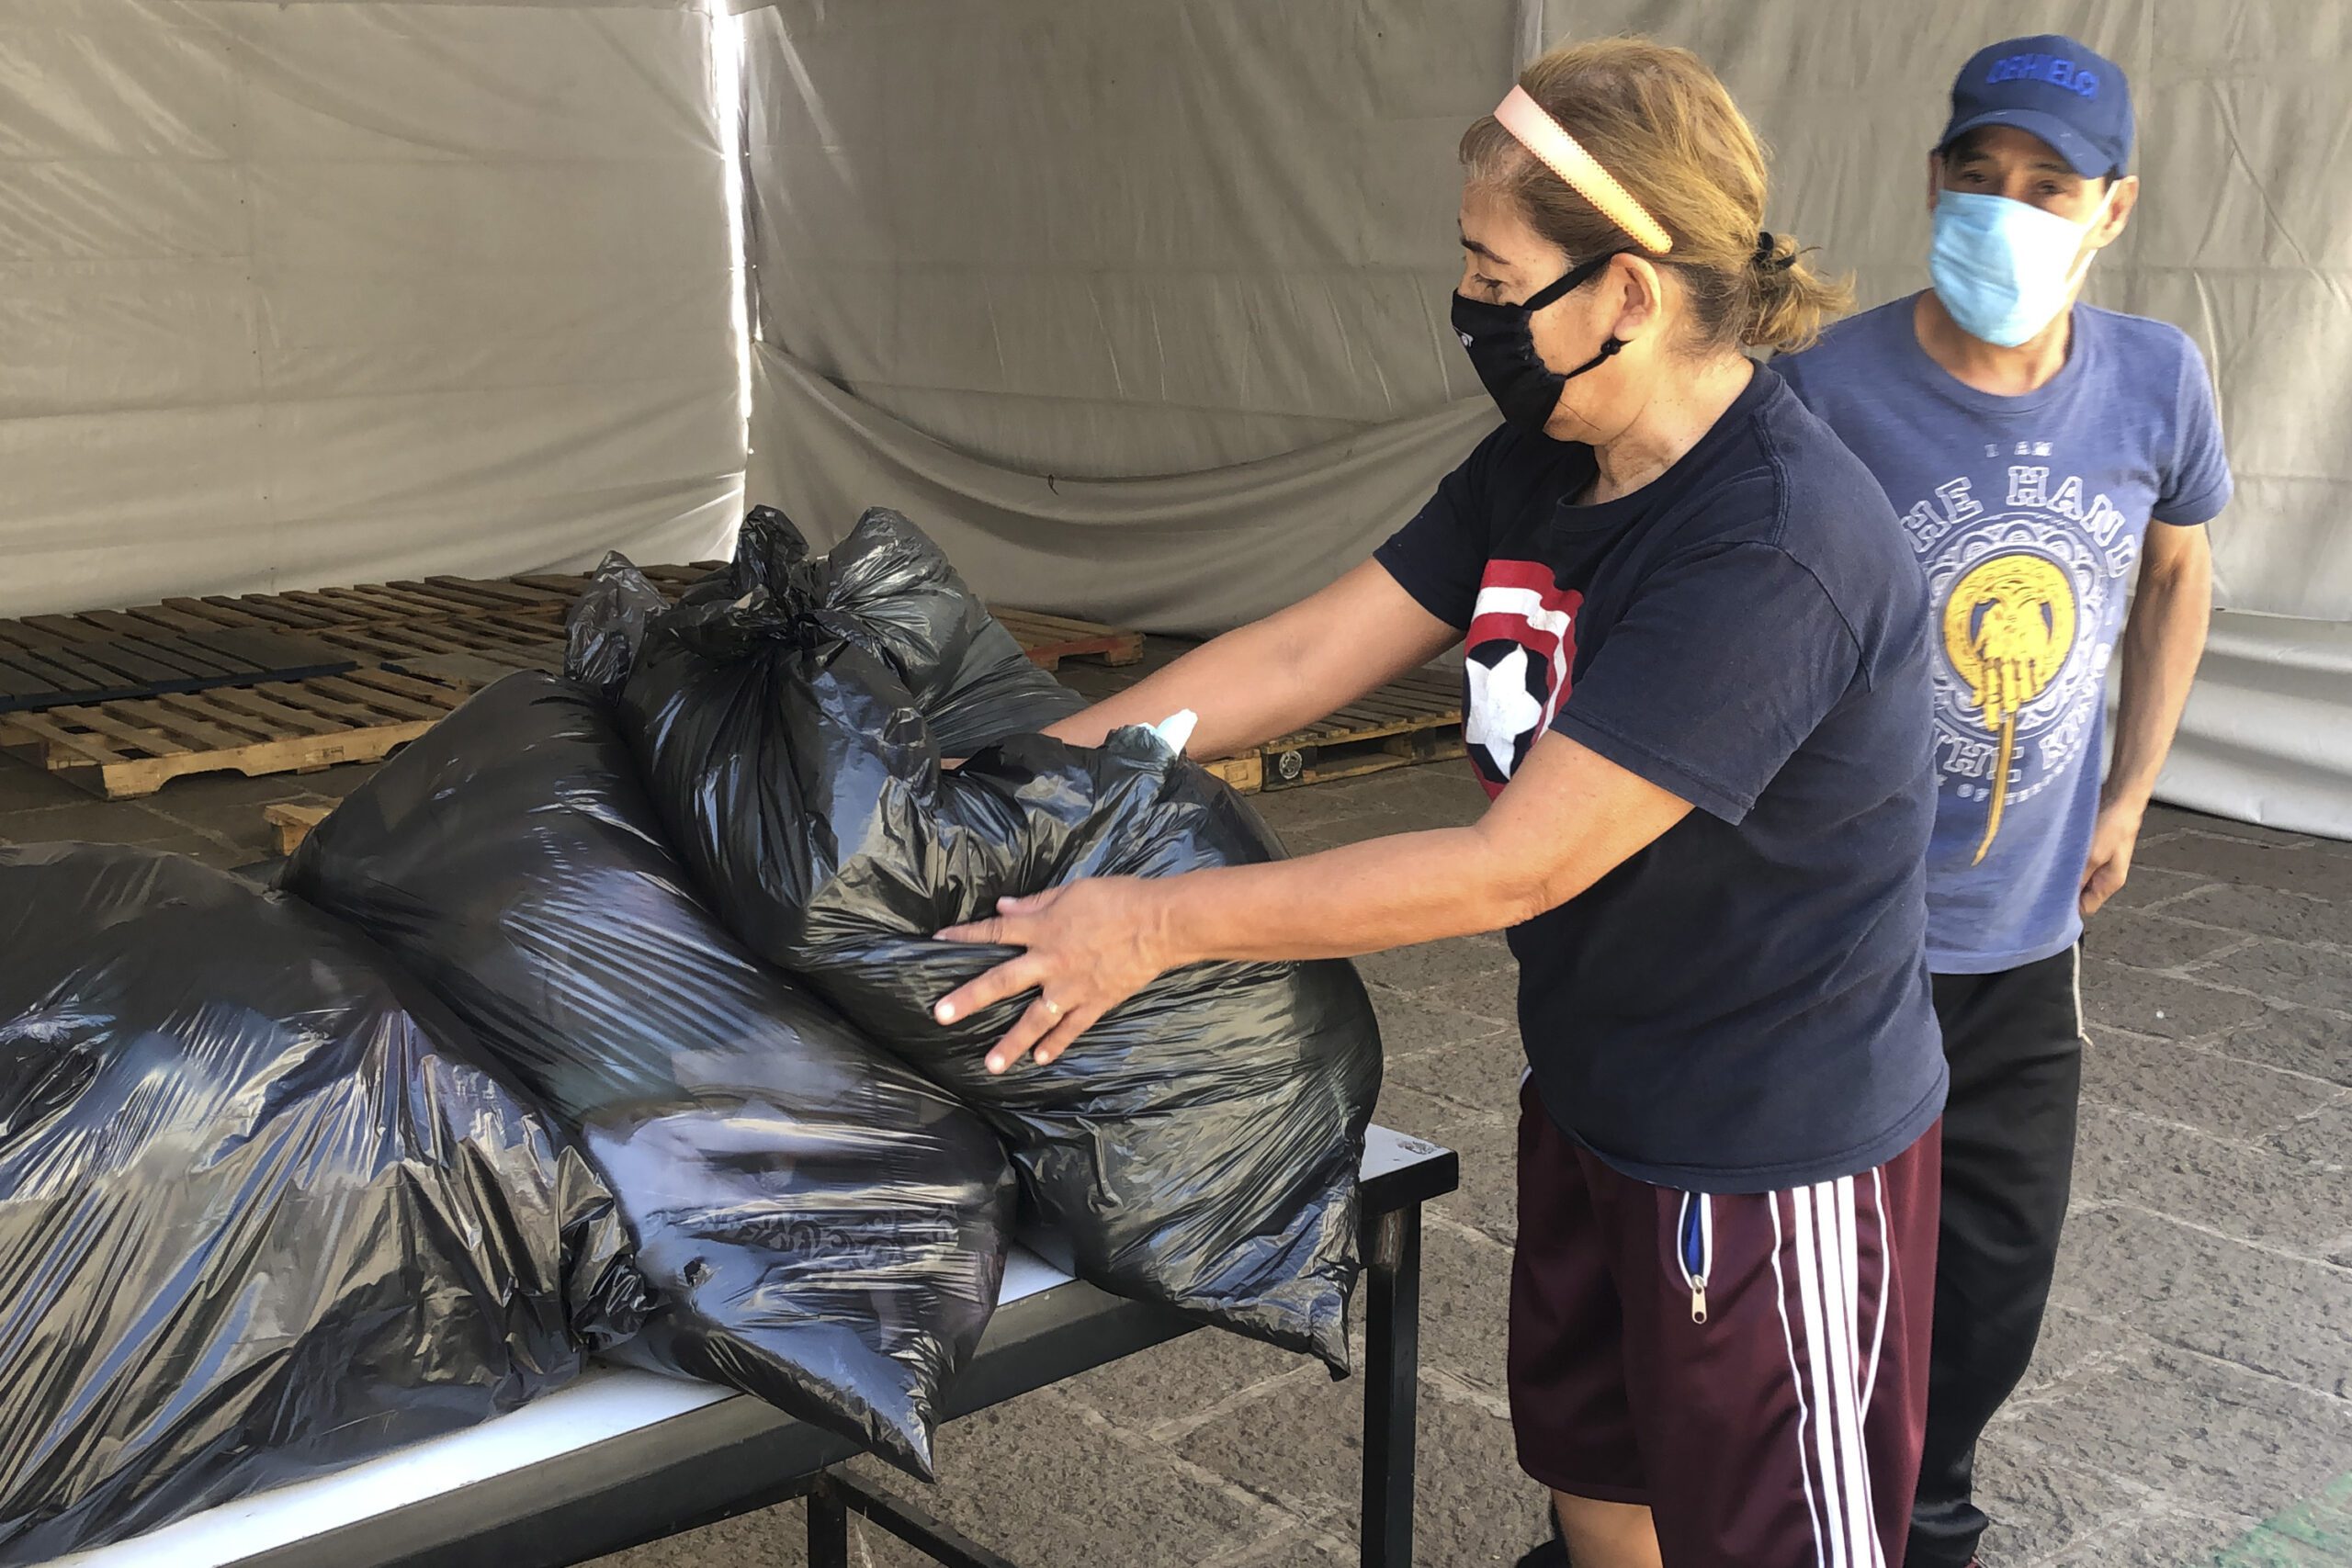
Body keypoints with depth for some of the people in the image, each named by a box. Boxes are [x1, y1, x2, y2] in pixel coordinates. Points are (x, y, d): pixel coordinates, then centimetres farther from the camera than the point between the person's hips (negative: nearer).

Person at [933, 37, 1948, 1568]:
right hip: (1597, 1087, 8)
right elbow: (1307, 653, 1)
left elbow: (1516, 863, -30)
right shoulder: (1539, 470, -3)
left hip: (1775, 1151, -8)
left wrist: (1160, 923, -25)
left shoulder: (1775, 552, -31)